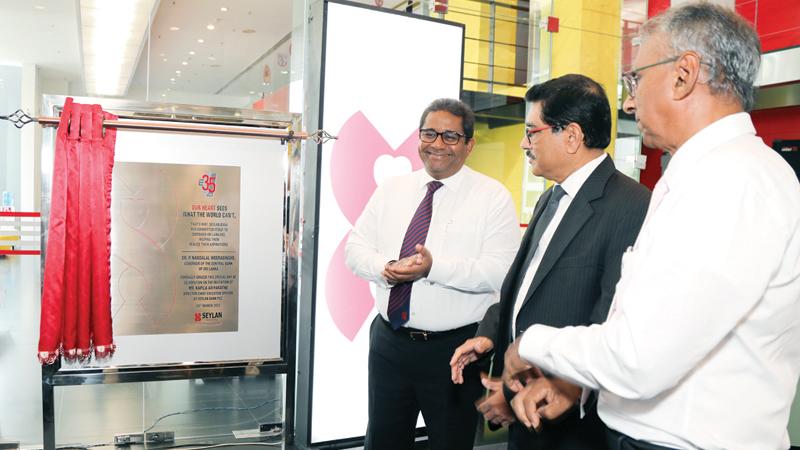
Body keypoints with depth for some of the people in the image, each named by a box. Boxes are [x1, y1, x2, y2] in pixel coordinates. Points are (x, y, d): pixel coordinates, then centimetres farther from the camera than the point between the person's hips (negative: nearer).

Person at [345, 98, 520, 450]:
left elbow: (500, 272, -16)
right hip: (388, 341, 4)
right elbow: (355, 246, 5)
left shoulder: (493, 196, -7)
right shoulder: (392, 189, 7)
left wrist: (434, 267, -29)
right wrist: (384, 269, -17)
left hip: (455, 349, -4)